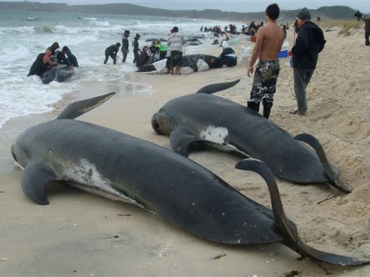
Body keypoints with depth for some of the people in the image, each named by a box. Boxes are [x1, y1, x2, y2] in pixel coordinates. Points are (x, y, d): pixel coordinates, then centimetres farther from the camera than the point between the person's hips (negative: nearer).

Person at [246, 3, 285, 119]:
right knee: (269, 93, 12)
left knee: (256, 93, -1)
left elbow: (257, 49, -14)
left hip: (264, 65, -6)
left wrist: (250, 65, -7)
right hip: (275, 64, 6)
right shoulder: (281, 31, 4)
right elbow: (278, 50, 13)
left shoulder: (263, 29, -14)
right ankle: (265, 119, 16)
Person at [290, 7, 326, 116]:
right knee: (303, 86, 19)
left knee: (299, 87, 1)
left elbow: (301, 43, -32)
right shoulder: (316, 29, 12)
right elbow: (321, 44, 20)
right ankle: (302, 108, 21)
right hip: (312, 62, 9)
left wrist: (293, 52, -16)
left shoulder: (304, 29, -16)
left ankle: (302, 110, 4)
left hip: (301, 62, -9)